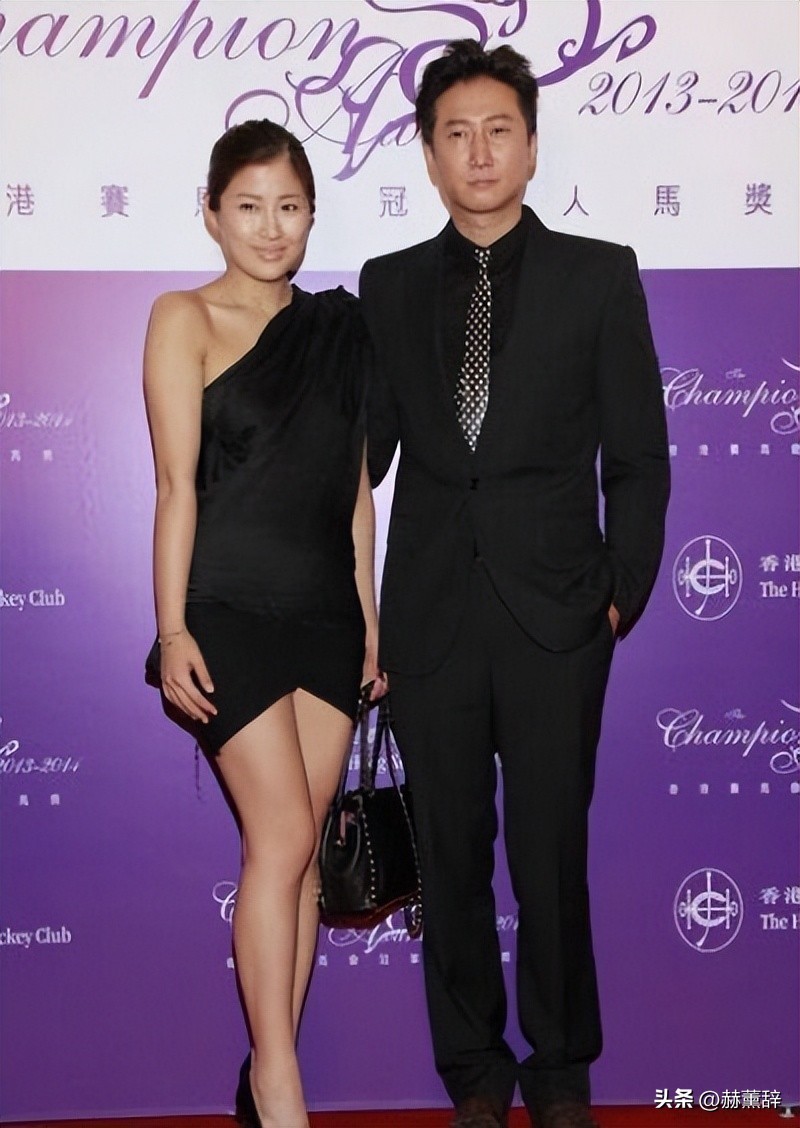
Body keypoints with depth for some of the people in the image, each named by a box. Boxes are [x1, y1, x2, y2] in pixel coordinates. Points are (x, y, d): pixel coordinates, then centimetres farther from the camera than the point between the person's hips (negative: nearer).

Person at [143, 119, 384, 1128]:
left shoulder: (338, 325, 12)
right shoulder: (185, 320, -1)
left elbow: (354, 484, 13)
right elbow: (176, 482, -7)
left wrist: (370, 618, 12)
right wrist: (171, 629, -11)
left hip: (327, 614, 5)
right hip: (230, 610, -4)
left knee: (297, 844, 6)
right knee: (282, 835, -8)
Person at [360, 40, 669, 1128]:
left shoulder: (600, 275, 4)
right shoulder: (389, 286, 10)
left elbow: (640, 456, 4)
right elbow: (365, 450, 10)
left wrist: (625, 591, -1)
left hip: (556, 617, -2)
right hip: (430, 616, 2)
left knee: (552, 852, 5)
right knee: (451, 854, 10)